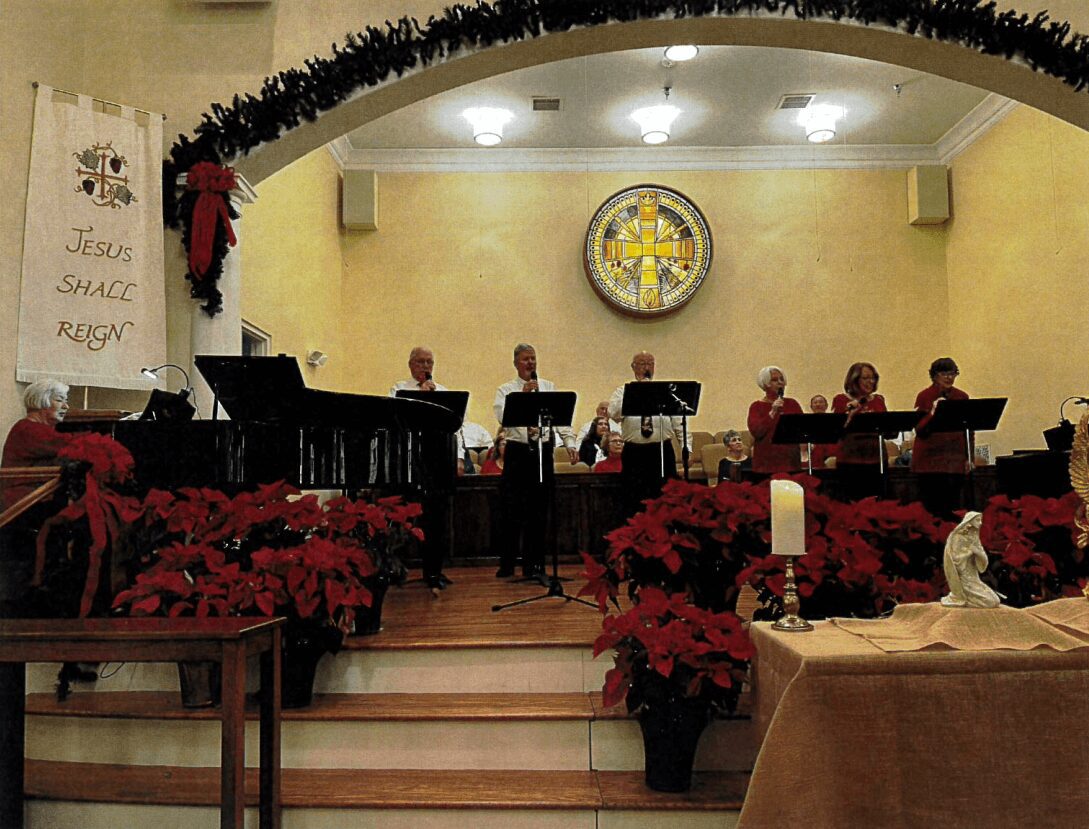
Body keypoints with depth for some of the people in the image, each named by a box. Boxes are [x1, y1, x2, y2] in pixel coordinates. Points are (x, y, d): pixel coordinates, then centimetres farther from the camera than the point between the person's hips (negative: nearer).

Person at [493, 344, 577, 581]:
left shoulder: (549, 387, 11)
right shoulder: (506, 390, 4)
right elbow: (503, 417, -13)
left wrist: (570, 443, -5)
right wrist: (523, 394, -17)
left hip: (543, 451, 2)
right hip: (517, 452, -2)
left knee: (540, 511, 4)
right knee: (512, 510, 2)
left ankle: (534, 565, 13)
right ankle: (507, 564, 14)